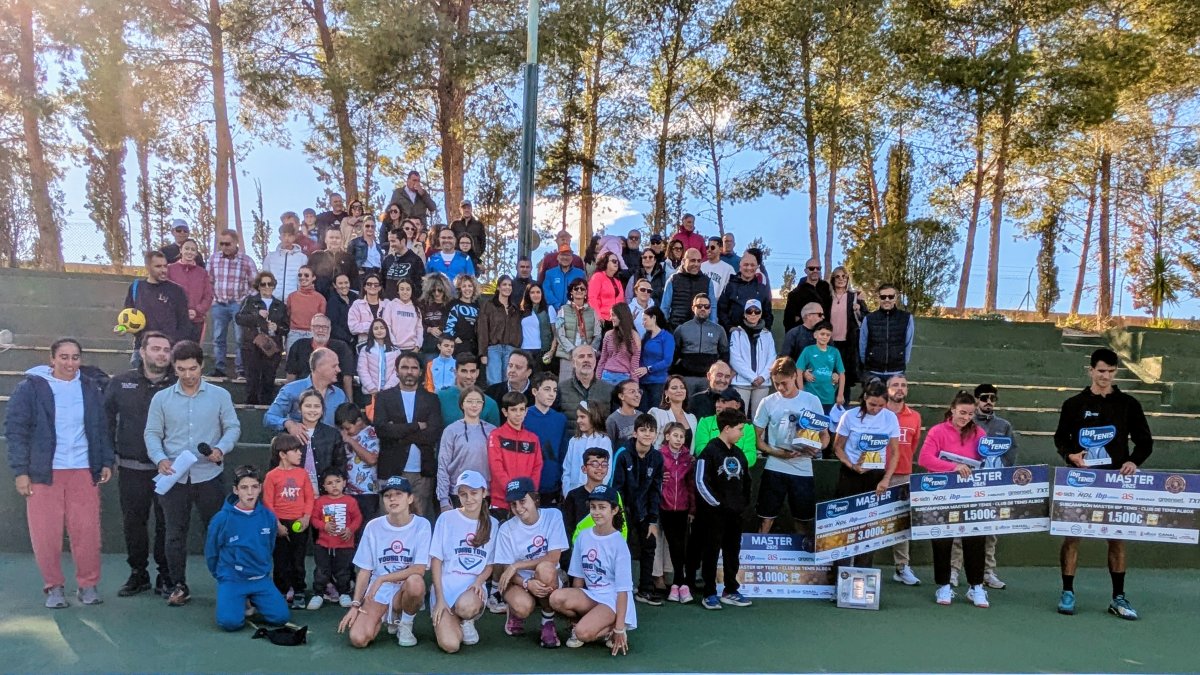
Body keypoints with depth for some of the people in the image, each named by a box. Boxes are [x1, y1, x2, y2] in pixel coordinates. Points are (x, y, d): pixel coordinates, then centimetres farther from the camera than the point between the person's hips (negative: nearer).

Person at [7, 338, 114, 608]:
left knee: (87, 532, 1)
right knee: (45, 534, 2)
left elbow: (102, 428, 13)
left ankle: (88, 585, 14)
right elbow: (16, 430, -2)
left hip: (84, 472, 2)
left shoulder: (91, 387, 8)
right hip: (44, 472, -2)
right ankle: (54, 587, 17)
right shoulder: (31, 387, -1)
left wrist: (106, 462, 6)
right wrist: (21, 471, -7)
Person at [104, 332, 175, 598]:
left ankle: (166, 575, 17)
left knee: (166, 523, 5)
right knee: (133, 522, 10)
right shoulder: (120, 383, 4)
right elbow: (106, 418, 6)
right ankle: (138, 573, 24)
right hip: (131, 468, 2)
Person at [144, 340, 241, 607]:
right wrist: (160, 459, -13)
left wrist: (221, 449, -17)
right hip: (174, 477, 1)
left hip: (209, 476, -1)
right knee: (175, 533, 7)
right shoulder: (161, 398, 5)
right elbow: (152, 434, 5)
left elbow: (233, 428, 2)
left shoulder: (219, 396, 2)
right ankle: (179, 586, 20)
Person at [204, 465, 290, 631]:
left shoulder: (268, 516, -3)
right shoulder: (222, 519, -12)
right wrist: (223, 577, 10)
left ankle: (253, 601, 16)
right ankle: (239, 602, 9)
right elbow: (211, 554, 2)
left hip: (261, 579, 3)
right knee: (230, 622, -25)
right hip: (231, 579, -3)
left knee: (281, 617, -12)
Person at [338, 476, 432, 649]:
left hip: (404, 591, -2)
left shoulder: (422, 525, -8)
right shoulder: (373, 527, -1)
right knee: (358, 639, -21)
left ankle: (405, 624, -4)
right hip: (377, 593, 2)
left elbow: (419, 570, -16)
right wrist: (355, 605, -5)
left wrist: (382, 579, -19)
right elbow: (364, 571, 4)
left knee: (415, 582, -37)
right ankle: (386, 617, 14)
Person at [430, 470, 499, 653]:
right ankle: (449, 621, 13)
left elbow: (490, 564, 11)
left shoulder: (492, 525, 7)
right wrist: (440, 598, -9)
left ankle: (467, 621, 1)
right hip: (445, 588, -1)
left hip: (473, 588, 1)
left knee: (466, 607, -36)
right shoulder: (446, 519, -1)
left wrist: (479, 581, -11)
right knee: (450, 645, -22)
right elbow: (436, 560, -1)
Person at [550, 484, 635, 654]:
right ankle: (585, 621, 2)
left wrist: (619, 629, -16)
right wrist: (575, 603, 10)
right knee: (557, 598, -25)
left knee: (583, 633, -31)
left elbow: (623, 589, -13)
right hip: (591, 595, 5)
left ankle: (611, 629, 0)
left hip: (613, 600, -5)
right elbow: (578, 576, 10)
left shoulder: (618, 544, -13)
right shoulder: (583, 537, 2)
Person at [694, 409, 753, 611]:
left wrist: (744, 502, 9)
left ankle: (730, 591, 24)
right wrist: (717, 503, -14)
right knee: (711, 552, 1)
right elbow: (701, 482, -15)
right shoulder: (709, 452, -11)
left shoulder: (738, 454, 12)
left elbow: (746, 480, 20)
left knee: (733, 552, 13)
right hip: (714, 513, -7)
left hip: (735, 513, 7)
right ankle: (709, 594, 8)